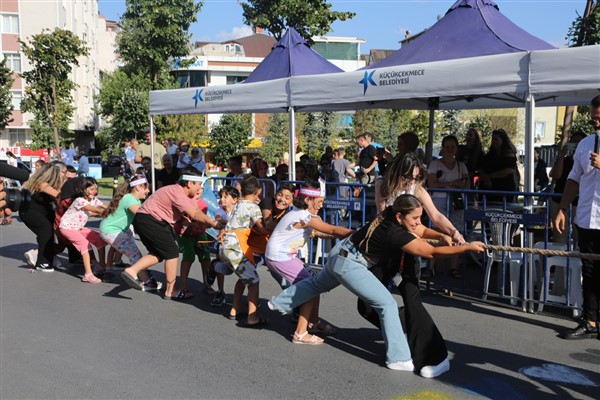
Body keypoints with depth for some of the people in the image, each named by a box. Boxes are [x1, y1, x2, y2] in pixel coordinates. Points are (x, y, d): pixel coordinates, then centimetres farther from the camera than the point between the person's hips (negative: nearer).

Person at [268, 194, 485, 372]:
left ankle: (279, 302, 51)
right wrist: (468, 247, -27)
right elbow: (431, 252, -30)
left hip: (340, 254, 9)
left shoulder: (391, 214, -8)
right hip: (349, 264, -9)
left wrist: (442, 236, -16)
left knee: (318, 284, 32)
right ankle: (399, 358, -4)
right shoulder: (395, 233, -30)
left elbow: (423, 231, 3)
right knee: (387, 304, -8)